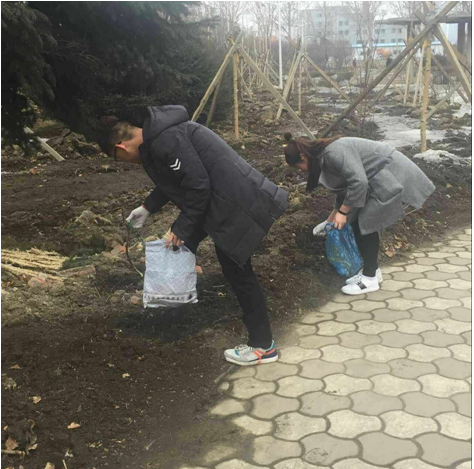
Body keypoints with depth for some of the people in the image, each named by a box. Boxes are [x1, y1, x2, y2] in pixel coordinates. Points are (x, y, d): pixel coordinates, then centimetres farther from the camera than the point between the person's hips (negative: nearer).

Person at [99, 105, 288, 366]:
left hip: (235, 205, -10)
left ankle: (263, 346, 13)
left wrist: (181, 228, -10)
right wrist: (147, 207, 33)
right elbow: (173, 179, 26)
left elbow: (197, 186, -21)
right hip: (222, 197, 10)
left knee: (237, 271, 0)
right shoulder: (158, 134, 12)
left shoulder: (165, 142, -21)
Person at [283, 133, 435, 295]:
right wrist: (330, 221, 26)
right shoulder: (324, 157, 11)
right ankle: (372, 271, 23)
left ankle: (370, 279, 7)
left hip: (391, 178, -10)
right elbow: (345, 189, 21)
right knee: (360, 223, 11)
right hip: (380, 180, 10)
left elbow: (359, 182, -28)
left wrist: (343, 212, -17)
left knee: (363, 224, -5)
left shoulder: (333, 153, -21)